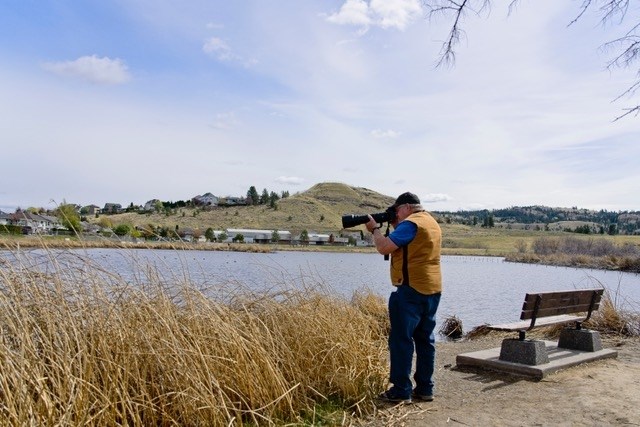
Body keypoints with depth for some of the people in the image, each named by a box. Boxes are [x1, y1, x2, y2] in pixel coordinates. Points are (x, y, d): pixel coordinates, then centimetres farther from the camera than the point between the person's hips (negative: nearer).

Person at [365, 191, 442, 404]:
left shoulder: (411, 223, -12)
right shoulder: (432, 223, 18)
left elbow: (384, 247, -17)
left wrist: (375, 228, -1)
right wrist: (395, 226, 15)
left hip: (411, 290, -9)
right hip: (432, 290, 10)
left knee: (401, 339, -3)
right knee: (425, 339, 12)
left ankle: (401, 391, 0)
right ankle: (425, 388, 17)